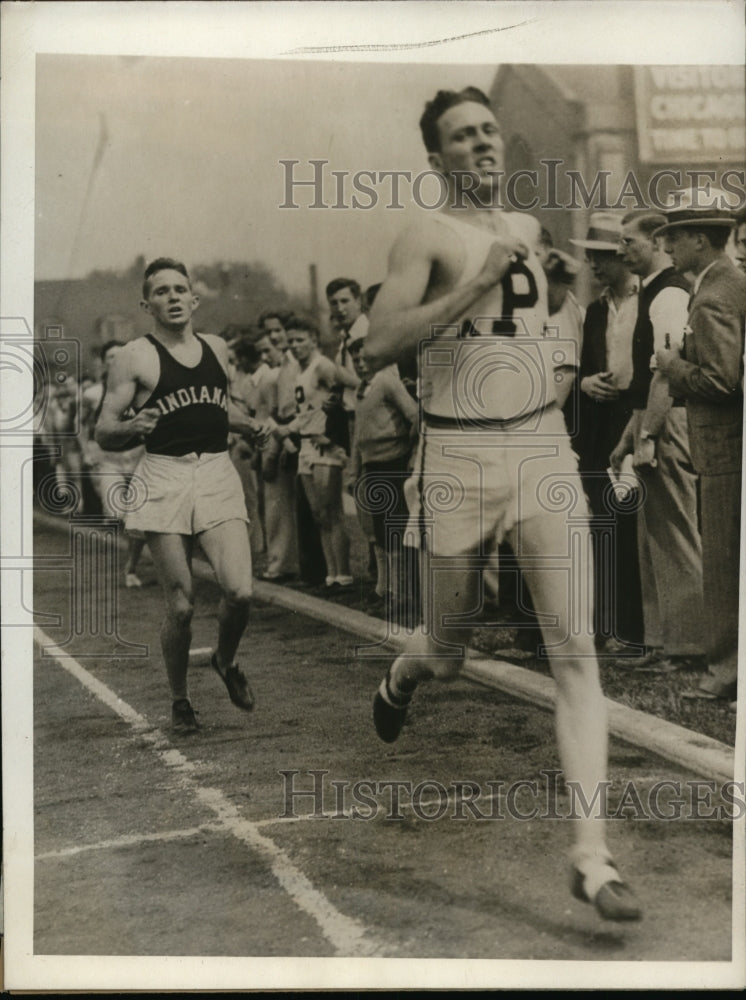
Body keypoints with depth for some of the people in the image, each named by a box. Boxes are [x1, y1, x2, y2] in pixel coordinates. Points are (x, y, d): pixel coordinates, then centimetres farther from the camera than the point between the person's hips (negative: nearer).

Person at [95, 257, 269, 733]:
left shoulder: (217, 348, 14)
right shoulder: (135, 357, -1)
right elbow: (104, 434, -3)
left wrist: (249, 424, 12)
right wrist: (133, 427, -24)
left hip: (218, 475, 4)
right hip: (165, 480, -3)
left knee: (240, 592, -12)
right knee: (181, 605, -3)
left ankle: (226, 661, 21)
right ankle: (180, 700, 21)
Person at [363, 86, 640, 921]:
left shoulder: (527, 229, 16)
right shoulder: (428, 234, -5)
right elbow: (377, 347, -19)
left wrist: (561, 368, 17)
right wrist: (476, 280, -22)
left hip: (543, 446, 5)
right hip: (458, 455, -4)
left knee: (576, 651, -7)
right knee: (447, 651, 10)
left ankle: (591, 858, -3)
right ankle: (398, 681, 49)